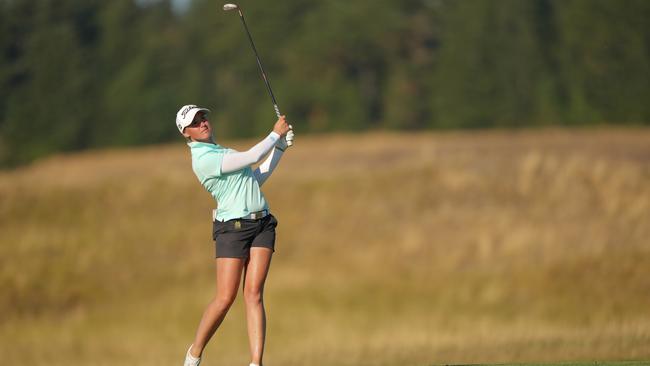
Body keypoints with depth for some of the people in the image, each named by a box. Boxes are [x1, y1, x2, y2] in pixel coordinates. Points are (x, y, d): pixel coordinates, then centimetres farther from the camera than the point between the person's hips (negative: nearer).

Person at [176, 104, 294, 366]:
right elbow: (251, 157, -15)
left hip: (262, 224, 7)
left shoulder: (219, 151, 18)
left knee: (253, 293, -5)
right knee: (225, 298, -9)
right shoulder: (203, 160, -14)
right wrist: (276, 134, -1)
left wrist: (280, 147, 16)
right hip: (233, 228, -7)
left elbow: (257, 178, 23)